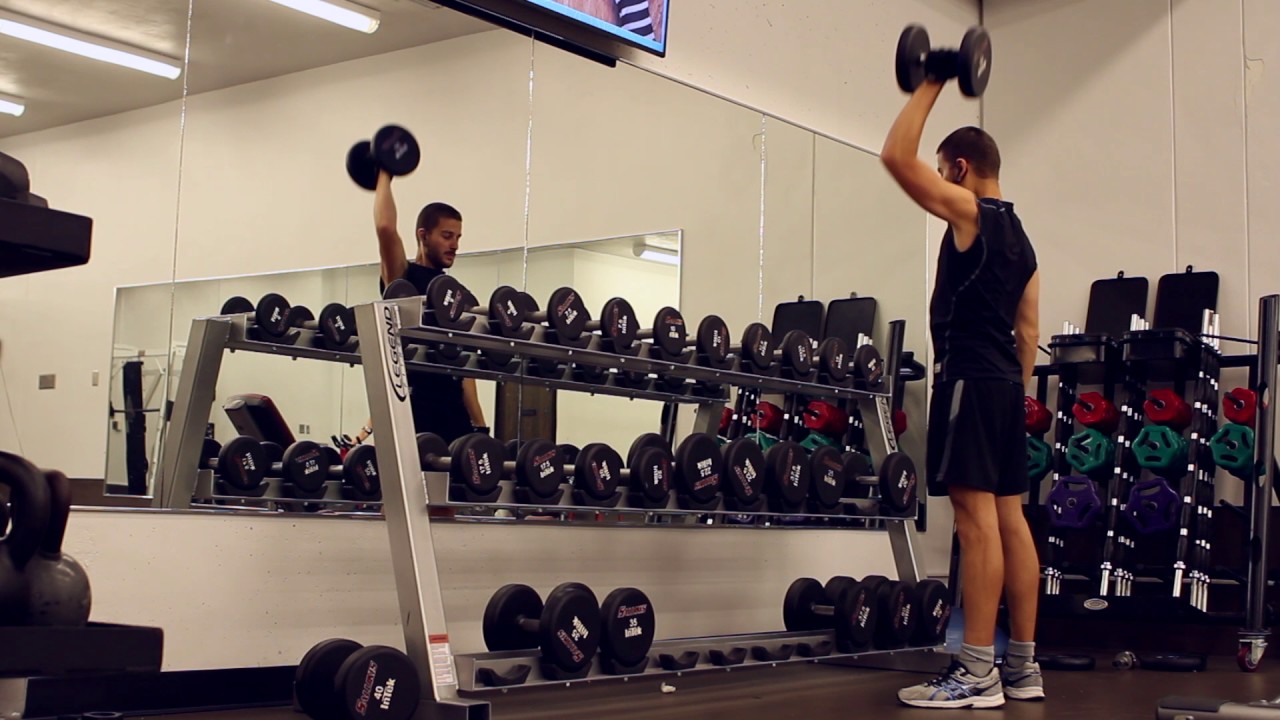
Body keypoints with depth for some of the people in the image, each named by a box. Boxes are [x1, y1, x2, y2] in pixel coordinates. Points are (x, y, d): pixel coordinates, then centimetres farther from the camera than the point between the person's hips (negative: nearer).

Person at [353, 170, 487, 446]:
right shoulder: (403, 279, -1)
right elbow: (385, 228, -22)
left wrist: (479, 426, 12)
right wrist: (384, 175, -10)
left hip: (453, 411, 7)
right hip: (414, 407, -7)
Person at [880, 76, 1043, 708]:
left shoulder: (970, 211, -6)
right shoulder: (1020, 237, 21)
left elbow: (897, 157, -14)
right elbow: (1028, 328, 19)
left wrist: (929, 86, -6)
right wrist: (1017, 391, 21)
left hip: (968, 377, -9)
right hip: (1005, 381, 10)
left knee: (976, 519, -12)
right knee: (1009, 517, 9)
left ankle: (977, 674, -12)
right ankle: (1022, 667, 13)